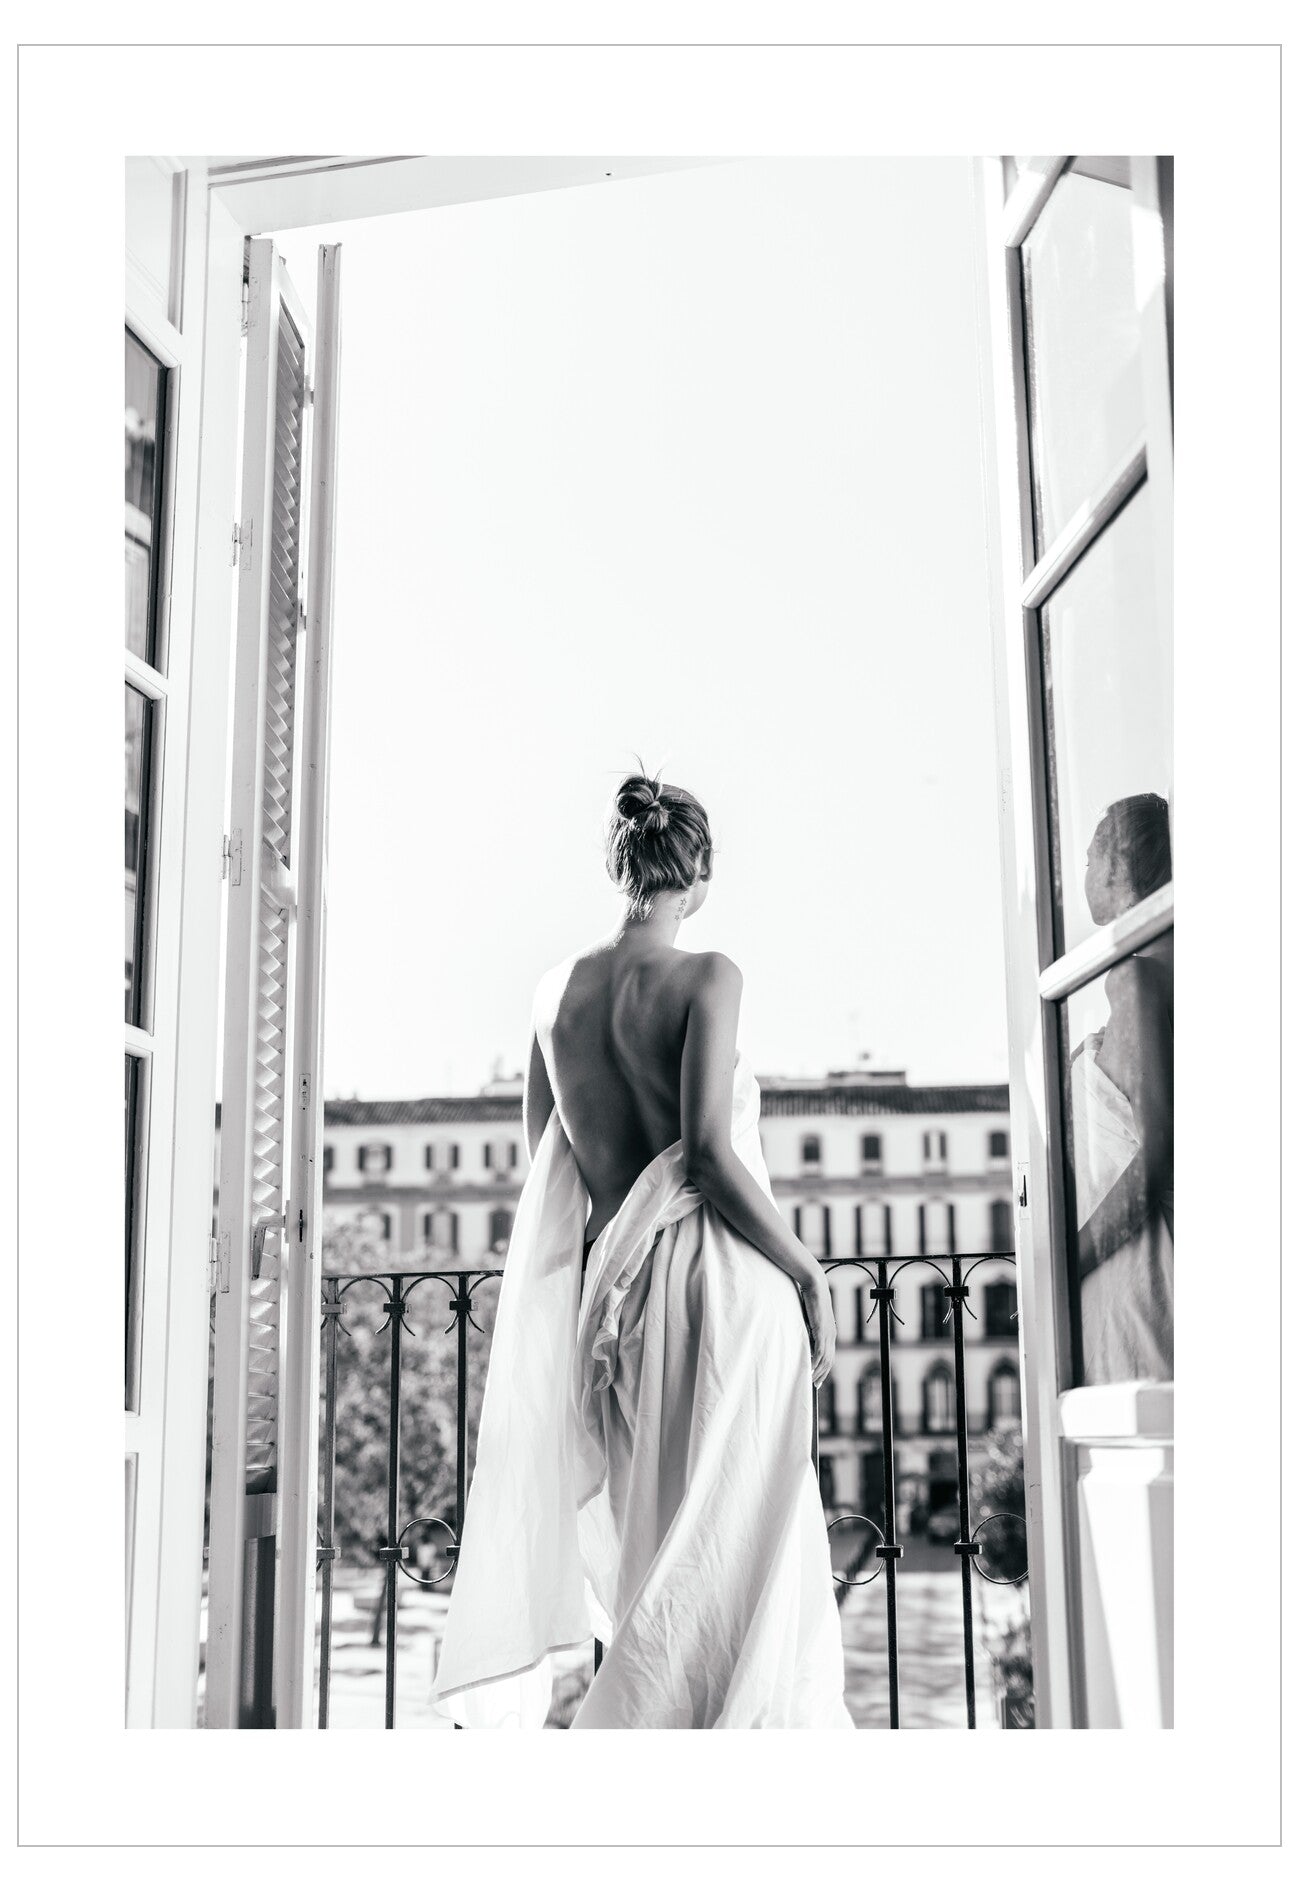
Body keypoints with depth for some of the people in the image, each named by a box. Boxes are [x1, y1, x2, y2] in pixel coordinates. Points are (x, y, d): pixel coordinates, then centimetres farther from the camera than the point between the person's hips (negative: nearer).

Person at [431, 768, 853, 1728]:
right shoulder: (706, 976, -10)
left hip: (613, 1279, 6)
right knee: (727, 1547, 3)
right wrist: (810, 1273, -9)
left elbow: (541, 1151, 12)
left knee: (648, 1529, 19)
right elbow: (709, 1151, -17)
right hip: (723, 1280, -6)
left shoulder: (559, 987, 7)